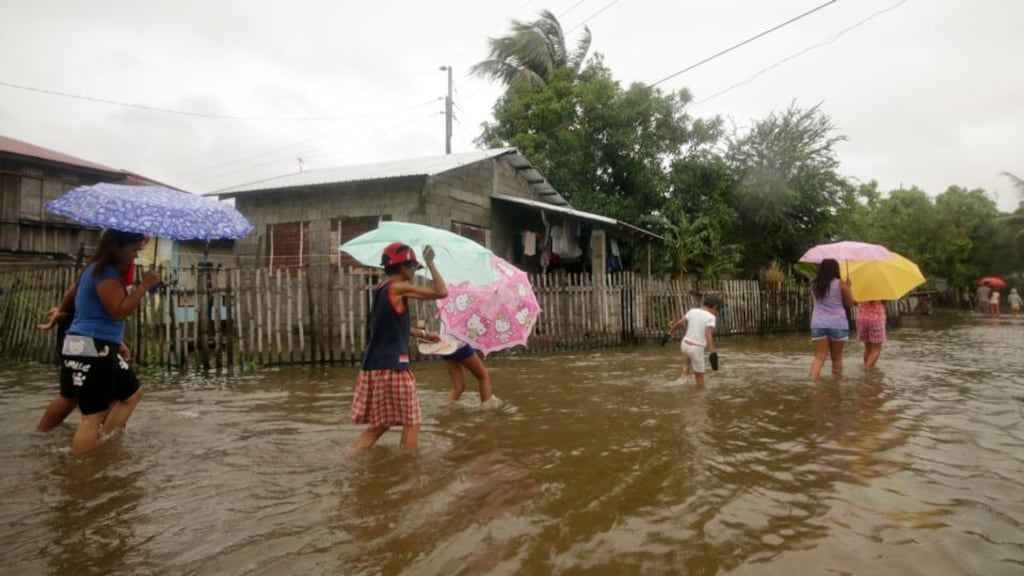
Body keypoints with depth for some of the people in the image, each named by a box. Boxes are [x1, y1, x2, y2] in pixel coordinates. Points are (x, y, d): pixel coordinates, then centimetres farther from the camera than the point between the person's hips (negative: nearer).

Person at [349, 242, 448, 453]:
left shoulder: (380, 290, 15)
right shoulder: (399, 288, -11)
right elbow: (441, 292, -11)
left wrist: (422, 334, 27)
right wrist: (430, 263, -2)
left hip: (374, 365, 9)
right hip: (392, 366, -9)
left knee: (378, 425, 16)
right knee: (411, 423, 4)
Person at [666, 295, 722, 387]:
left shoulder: (693, 311, 4)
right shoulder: (711, 317, -11)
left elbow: (679, 323, 6)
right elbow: (708, 334, -25)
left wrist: (670, 333, 21)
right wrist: (712, 353, -30)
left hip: (684, 345, 5)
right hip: (696, 349, -5)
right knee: (699, 376, 12)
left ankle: (685, 372, 26)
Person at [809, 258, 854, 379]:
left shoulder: (814, 285, 9)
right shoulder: (840, 284, -3)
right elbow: (849, 303, 3)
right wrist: (848, 287, 13)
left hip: (818, 325, 2)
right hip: (837, 324, -2)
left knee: (819, 357, -3)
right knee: (837, 357, 12)